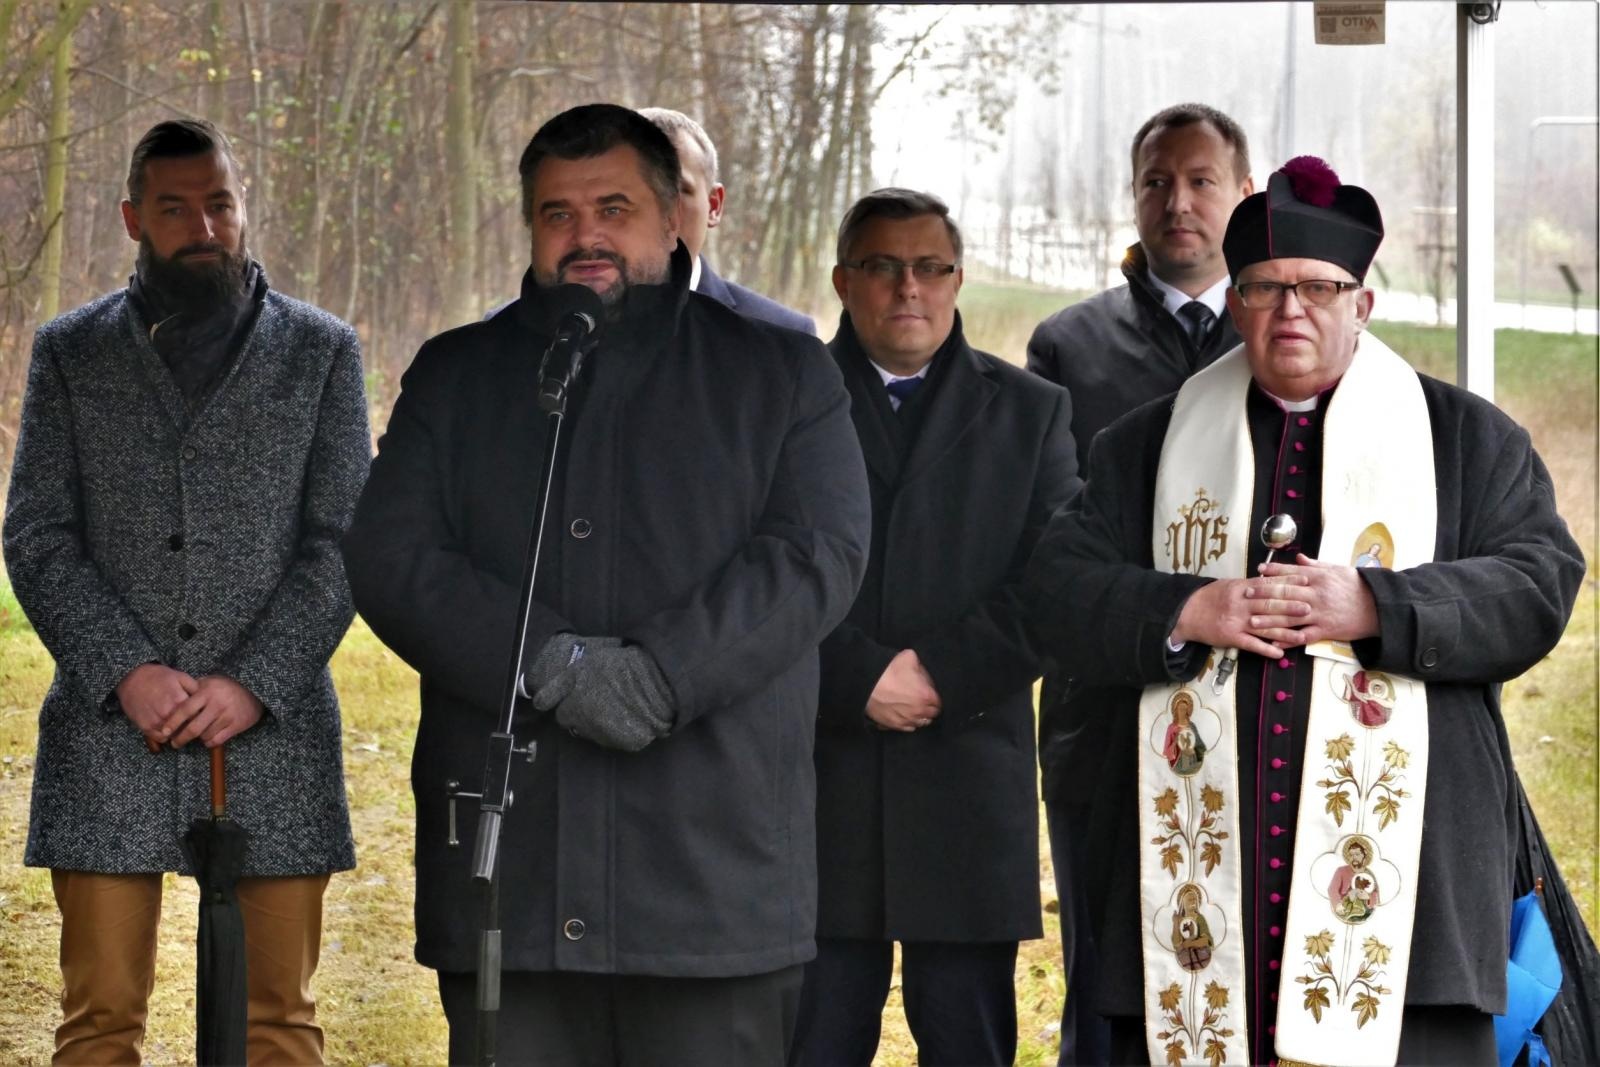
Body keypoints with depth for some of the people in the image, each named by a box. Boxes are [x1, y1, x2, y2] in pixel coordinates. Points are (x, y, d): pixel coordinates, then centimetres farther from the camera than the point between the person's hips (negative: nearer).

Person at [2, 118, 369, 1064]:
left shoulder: (322, 351, 9)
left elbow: (344, 540, 3)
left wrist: (254, 686, -10)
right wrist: (124, 673, -10)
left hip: (271, 732, 0)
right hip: (110, 733, 0)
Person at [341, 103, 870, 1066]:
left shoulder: (781, 374, 10)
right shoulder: (455, 377, 15)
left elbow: (818, 554, -4)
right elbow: (390, 557, 2)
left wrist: (658, 676, -18)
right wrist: (553, 666, -15)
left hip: (713, 868, -2)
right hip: (507, 863, 2)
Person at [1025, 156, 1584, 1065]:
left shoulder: (1467, 437, 12)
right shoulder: (1149, 445, 18)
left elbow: (1540, 582, 0)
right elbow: (1061, 589, 9)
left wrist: (1375, 609, -12)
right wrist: (1184, 612, -9)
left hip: (1399, 851, -1)